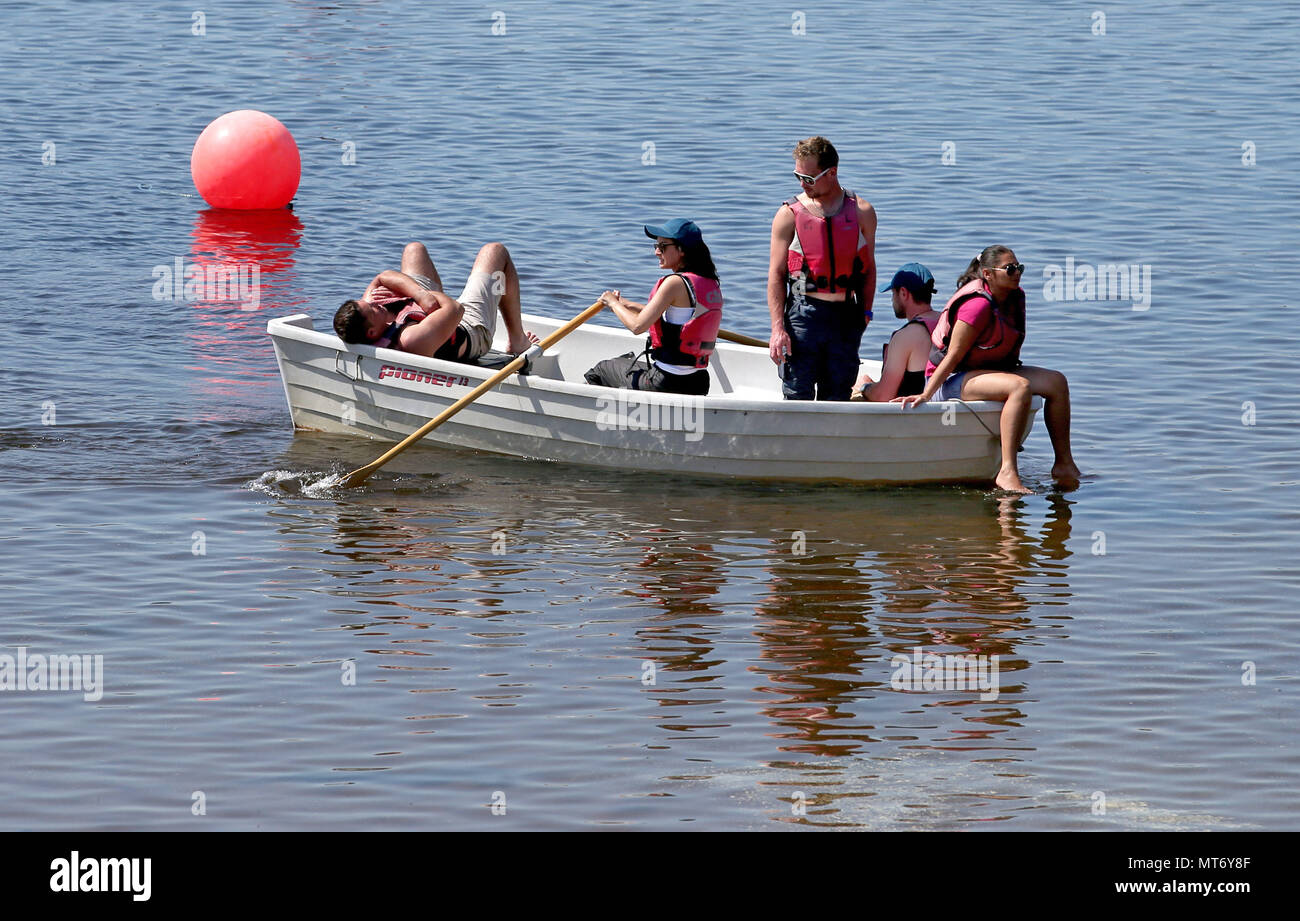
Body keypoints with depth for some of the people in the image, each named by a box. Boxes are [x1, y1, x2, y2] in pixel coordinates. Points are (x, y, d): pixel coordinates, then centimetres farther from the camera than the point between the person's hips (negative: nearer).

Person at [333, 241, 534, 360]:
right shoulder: (412, 340, -53)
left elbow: (382, 278, -23)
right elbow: (456, 309, -41)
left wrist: (420, 294, -38)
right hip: (474, 328, -6)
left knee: (414, 249, 26)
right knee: (495, 251, 11)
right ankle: (517, 340, 31)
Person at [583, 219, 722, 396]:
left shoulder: (675, 283, -19)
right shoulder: (712, 284, 7)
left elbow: (638, 326, -19)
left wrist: (613, 303, 1)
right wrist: (626, 304, 22)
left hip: (667, 384, -8)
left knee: (601, 370, 16)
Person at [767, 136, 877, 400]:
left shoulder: (861, 212, 7)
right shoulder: (790, 214, 2)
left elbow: (869, 268, 14)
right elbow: (776, 274, 0)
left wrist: (865, 311, 3)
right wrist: (778, 328, -9)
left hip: (847, 318, 2)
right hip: (804, 313, -2)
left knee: (837, 396, 5)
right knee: (798, 395, -6)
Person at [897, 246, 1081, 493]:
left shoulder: (1015, 299, 7)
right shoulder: (978, 304, -20)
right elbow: (953, 356, -21)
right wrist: (925, 395, -25)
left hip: (990, 371, 10)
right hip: (952, 380, -9)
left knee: (1056, 381, -4)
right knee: (1020, 387, -33)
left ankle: (1064, 464, -5)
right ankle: (1007, 472, -41)